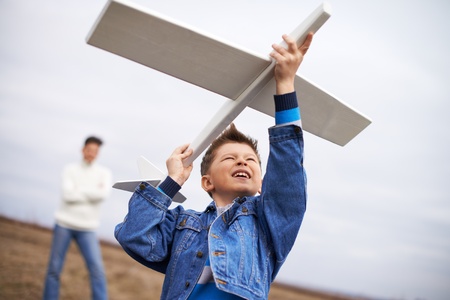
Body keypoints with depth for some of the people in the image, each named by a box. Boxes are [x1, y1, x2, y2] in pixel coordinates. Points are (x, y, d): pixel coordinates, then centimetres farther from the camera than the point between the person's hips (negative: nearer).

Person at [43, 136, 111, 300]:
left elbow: (103, 194, -15)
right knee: (54, 267, 4)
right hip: (64, 224, 0)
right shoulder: (70, 169, 2)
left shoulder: (104, 173, 4)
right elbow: (68, 195, -12)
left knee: (97, 268, -13)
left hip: (87, 228, 0)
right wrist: (93, 193, -8)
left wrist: (78, 190, -8)